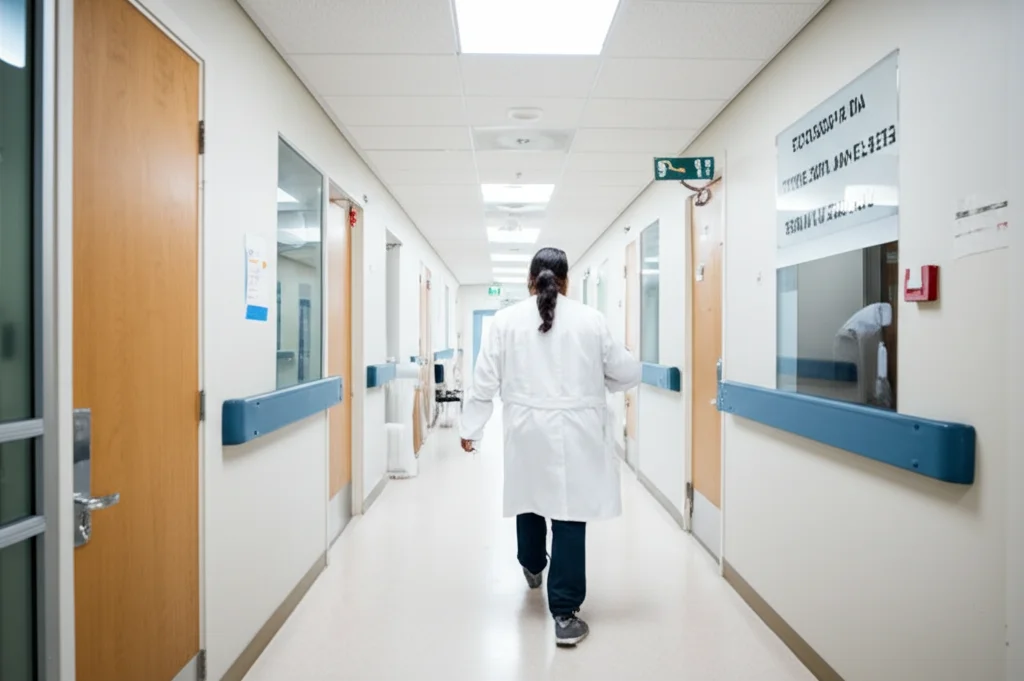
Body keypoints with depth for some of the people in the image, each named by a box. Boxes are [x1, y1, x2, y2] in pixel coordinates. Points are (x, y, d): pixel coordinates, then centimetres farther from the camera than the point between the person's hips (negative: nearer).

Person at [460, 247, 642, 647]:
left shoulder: (506, 320, -2)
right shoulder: (591, 319, -3)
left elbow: (485, 381, -2)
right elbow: (627, 374, 2)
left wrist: (471, 428, 7)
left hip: (526, 430, 2)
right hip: (576, 433, -2)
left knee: (528, 496, 23)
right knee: (569, 515, 3)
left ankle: (533, 567, 49)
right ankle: (565, 614, 8)